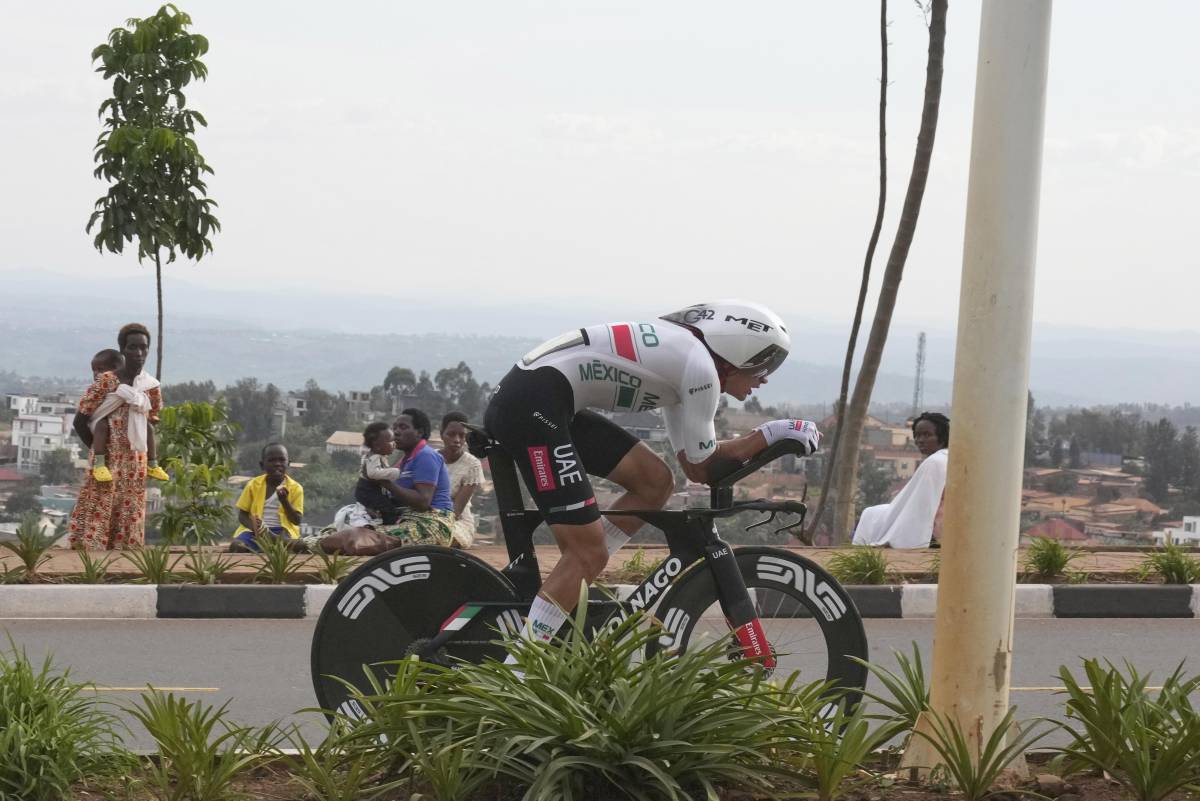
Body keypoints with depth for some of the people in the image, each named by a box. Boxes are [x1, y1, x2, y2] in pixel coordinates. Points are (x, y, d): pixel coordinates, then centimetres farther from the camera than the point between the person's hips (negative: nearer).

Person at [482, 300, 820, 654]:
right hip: (532, 407, -10)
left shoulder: (680, 354, 21)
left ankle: (566, 591, 11)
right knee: (590, 553, -10)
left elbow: (693, 464, 24)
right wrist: (771, 434, 7)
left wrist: (766, 441, 17)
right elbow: (703, 468, 0)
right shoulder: (698, 366, -8)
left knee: (655, 482, 11)